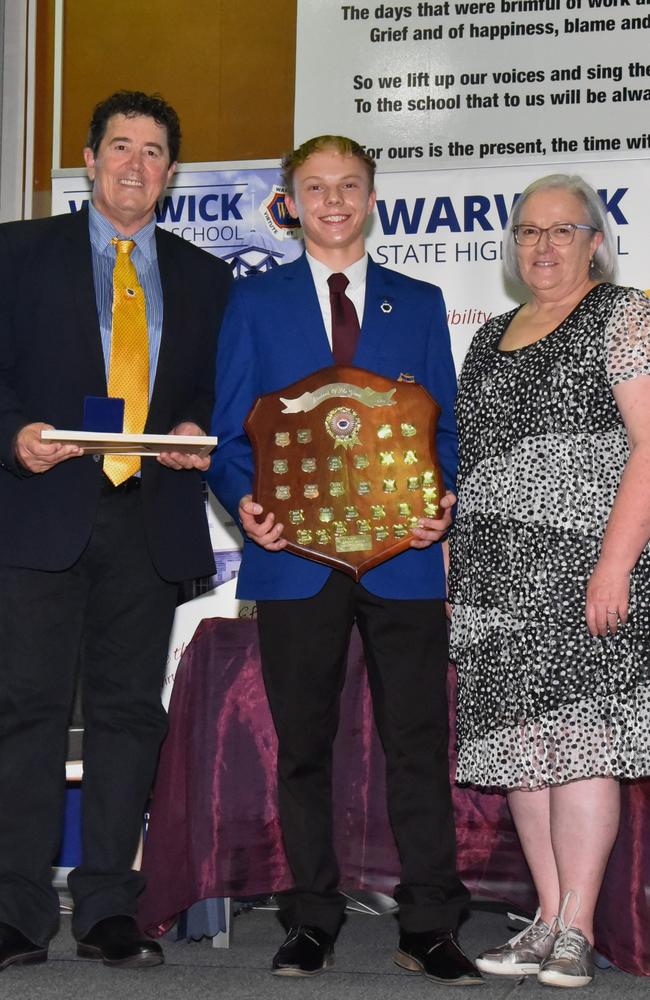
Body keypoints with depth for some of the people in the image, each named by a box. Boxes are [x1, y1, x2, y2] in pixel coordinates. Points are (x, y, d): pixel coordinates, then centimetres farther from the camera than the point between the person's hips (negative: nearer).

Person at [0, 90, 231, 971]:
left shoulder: (202, 276, 16)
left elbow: (217, 391, 17)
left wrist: (198, 432, -4)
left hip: (151, 514, 3)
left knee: (128, 708, 4)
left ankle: (109, 910, 10)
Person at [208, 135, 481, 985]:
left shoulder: (419, 303, 14)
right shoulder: (255, 301, 11)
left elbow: (445, 427, 10)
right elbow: (230, 431, 6)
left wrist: (443, 502, -9)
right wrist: (244, 502, -13)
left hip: (402, 556, 0)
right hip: (295, 556, 0)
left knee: (419, 743, -1)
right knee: (303, 746, 6)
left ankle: (428, 927, 7)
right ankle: (312, 923, 17)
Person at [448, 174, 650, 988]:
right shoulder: (492, 336, 20)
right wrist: (453, 554, 15)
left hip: (581, 559, -7)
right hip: (496, 569, 7)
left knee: (576, 733, -9)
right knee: (519, 738, 5)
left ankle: (577, 930, -3)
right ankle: (548, 922, 11)